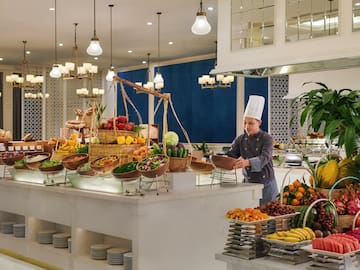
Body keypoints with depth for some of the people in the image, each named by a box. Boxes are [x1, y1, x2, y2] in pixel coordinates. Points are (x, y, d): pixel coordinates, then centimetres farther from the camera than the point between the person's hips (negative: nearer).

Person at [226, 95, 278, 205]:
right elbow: (230, 155, -5)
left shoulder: (266, 138, -8)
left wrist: (247, 162, -43)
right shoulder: (240, 139, 4)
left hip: (266, 184, -3)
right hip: (248, 183, 3)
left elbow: (264, 158, -24)